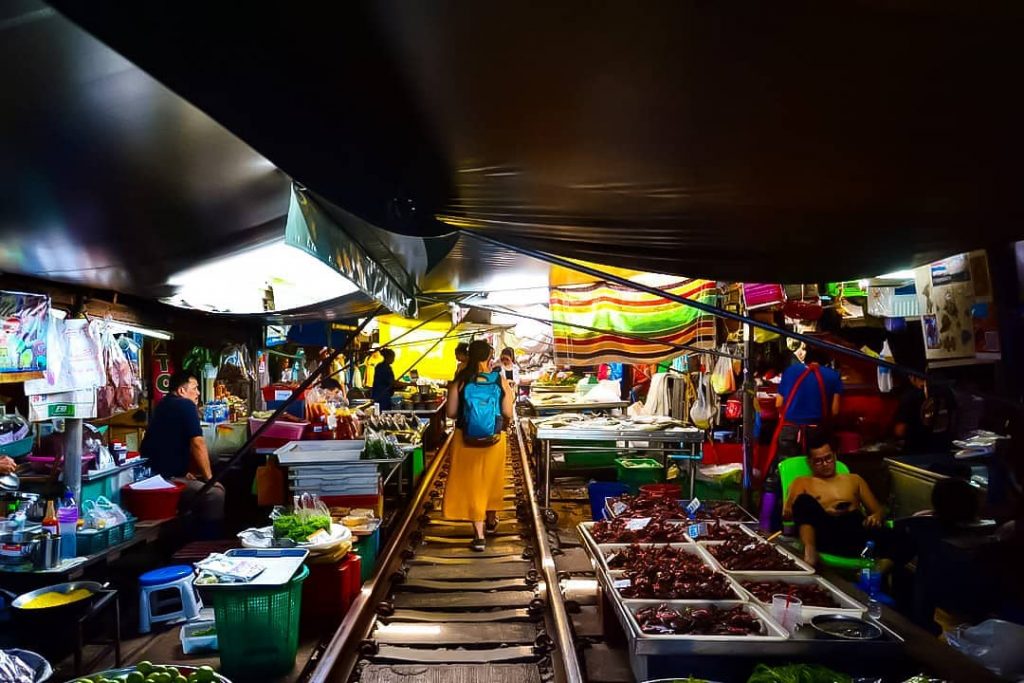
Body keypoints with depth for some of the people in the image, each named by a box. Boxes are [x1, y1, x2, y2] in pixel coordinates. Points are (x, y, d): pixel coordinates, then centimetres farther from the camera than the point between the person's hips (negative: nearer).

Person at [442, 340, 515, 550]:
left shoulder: (460, 381, -9)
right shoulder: (500, 380, -7)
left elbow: (451, 412, -6)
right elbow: (507, 413, -6)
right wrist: (511, 396, 13)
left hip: (466, 439, -1)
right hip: (494, 438, 2)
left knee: (470, 481, 7)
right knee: (491, 478, 22)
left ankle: (479, 535, 6)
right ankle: (491, 520, 44)